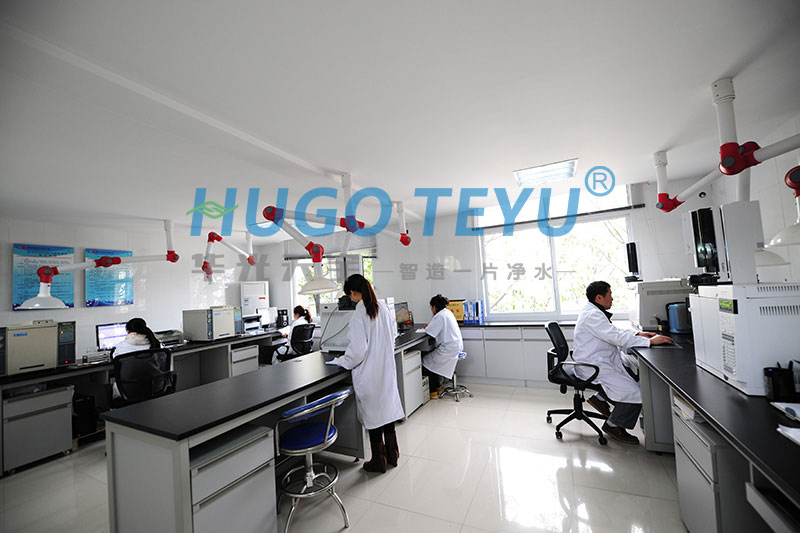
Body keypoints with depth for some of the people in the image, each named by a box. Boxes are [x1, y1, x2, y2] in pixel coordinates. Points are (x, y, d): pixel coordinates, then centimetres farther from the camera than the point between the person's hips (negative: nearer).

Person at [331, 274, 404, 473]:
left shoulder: (359, 315, -22)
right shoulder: (383, 307, -1)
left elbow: (358, 350, -23)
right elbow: (393, 333, 12)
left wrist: (341, 361, -6)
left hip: (369, 373, -7)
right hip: (387, 368, 7)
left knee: (372, 413, 10)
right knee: (388, 408, 20)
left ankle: (379, 460, 29)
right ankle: (392, 454, 36)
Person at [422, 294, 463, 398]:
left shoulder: (440, 316, -17)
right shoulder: (447, 312, 12)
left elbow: (429, 332, -17)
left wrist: (427, 327, 4)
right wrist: (430, 325, 13)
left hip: (449, 349, -10)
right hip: (457, 346, 10)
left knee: (426, 361, 1)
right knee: (432, 358, 18)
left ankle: (433, 391, 9)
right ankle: (438, 386, 24)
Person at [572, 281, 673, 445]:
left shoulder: (594, 312, 12)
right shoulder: (592, 315, -21)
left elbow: (614, 331, 21)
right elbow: (617, 337, -25)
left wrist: (637, 334, 9)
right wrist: (650, 341, -19)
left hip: (600, 362, 11)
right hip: (594, 368, -11)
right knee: (636, 393, -12)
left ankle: (600, 398, 17)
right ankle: (612, 425, 8)